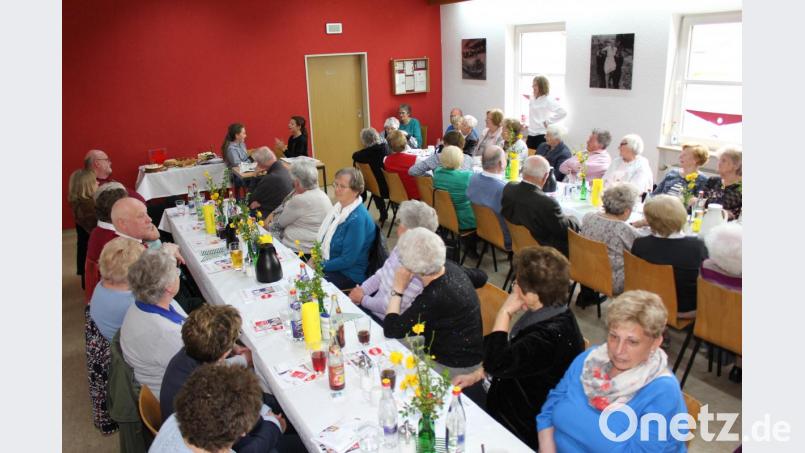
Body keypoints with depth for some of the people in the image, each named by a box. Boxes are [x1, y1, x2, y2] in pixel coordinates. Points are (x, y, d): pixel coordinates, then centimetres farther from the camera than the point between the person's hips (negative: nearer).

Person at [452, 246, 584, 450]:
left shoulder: (552, 335, -32)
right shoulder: (544, 312, -4)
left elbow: (496, 364, -30)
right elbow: (509, 356, 10)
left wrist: (504, 313, -24)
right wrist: (475, 376, 4)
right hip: (507, 395, 8)